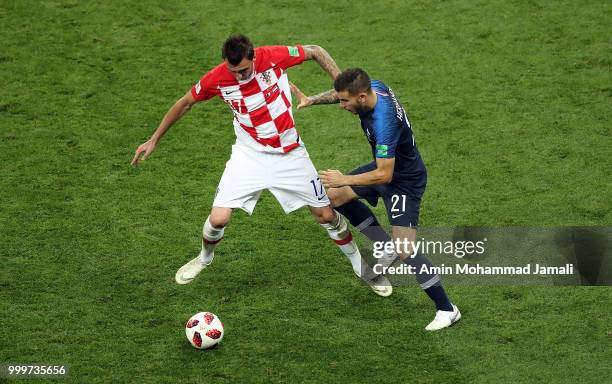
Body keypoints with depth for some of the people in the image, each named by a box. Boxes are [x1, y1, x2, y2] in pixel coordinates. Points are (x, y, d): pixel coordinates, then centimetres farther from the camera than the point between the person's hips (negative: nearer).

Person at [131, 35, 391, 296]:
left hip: (290, 154, 0)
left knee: (326, 214, 6)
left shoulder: (274, 57, -22)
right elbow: (185, 103, 0)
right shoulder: (215, 79, -19)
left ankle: (362, 267, 30)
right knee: (218, 218, -12)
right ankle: (204, 258, 23)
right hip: (249, 155, 0)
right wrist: (154, 140, 5)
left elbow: (316, 52, -4)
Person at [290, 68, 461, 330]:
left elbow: (384, 175, -32)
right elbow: (340, 93, 11)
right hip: (385, 167, 9)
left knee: (405, 252, -15)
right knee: (333, 195, 16)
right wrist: (311, 100, -3)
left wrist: (344, 180, -23)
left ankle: (446, 309, -1)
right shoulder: (374, 87, -14)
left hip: (404, 181, -9)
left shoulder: (384, 123, -38)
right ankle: (387, 247, 23)